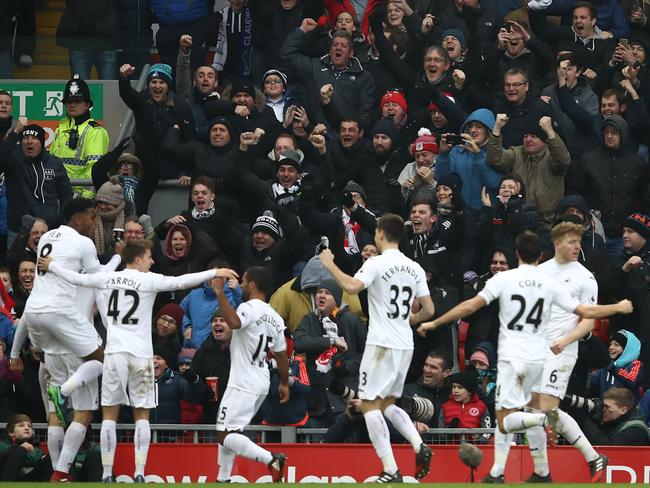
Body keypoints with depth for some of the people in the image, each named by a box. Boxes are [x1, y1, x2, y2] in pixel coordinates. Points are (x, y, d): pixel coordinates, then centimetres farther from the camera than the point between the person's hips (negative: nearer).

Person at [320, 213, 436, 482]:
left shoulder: (377, 263, -10)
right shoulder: (414, 268, 10)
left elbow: (351, 286, -27)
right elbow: (429, 310, 13)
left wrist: (329, 264, -11)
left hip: (382, 344, -7)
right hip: (405, 345, 7)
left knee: (370, 404, -1)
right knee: (387, 404, 20)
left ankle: (391, 470, -10)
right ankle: (419, 446, -3)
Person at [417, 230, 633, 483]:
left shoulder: (503, 279, -6)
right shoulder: (550, 284, 1)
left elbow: (471, 305, -11)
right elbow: (586, 312, 3)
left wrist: (434, 323, -3)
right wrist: (619, 308, 20)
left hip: (511, 356, -4)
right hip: (538, 358, 4)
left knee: (506, 421, -7)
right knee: (504, 416, 18)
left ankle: (549, 418, -36)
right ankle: (497, 472, 14)